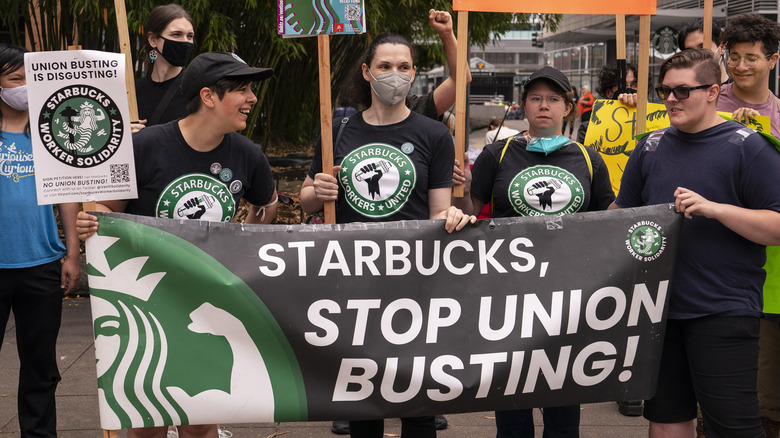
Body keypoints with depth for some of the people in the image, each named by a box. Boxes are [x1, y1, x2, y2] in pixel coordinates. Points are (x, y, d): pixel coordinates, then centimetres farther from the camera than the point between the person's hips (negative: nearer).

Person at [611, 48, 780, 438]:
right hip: (658, 308, 6)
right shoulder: (652, 146, 10)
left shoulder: (747, 147, -5)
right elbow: (623, 212, 21)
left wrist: (715, 208, -20)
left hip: (723, 312, -5)